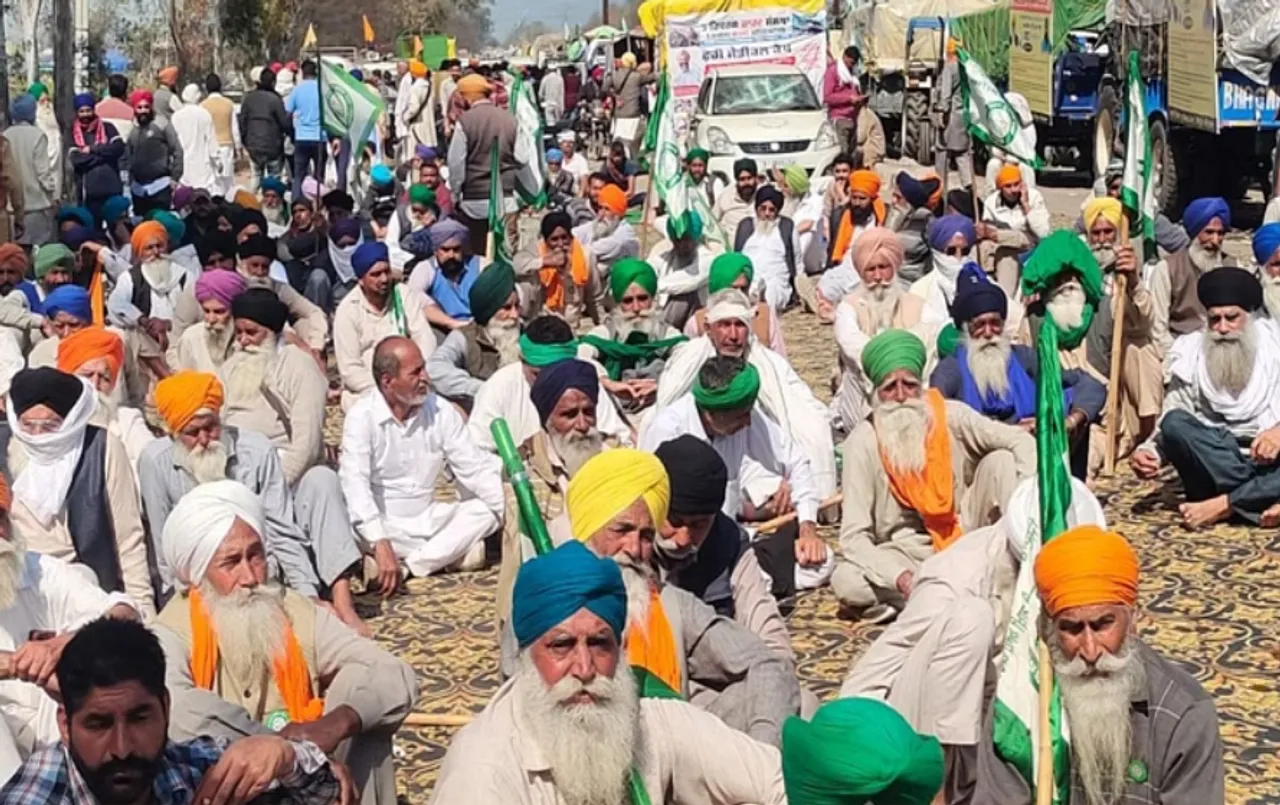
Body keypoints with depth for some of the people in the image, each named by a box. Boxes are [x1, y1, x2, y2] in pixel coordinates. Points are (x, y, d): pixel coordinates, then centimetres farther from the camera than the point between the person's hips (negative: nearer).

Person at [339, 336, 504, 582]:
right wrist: (380, 543, -40)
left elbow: (475, 468, -2)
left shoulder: (441, 412, -1)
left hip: (427, 521, 5)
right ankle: (450, 553, -23)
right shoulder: (362, 417, -14)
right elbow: (355, 484, -27)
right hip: (383, 523, -5)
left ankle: (408, 566, -22)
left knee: (485, 511, -14)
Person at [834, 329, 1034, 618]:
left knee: (1000, 460, -16)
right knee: (845, 581, -30)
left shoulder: (951, 416, -9)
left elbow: (1021, 441, -10)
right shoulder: (863, 443, -15)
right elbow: (854, 537, -18)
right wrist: (903, 578, -35)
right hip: (910, 554, -2)